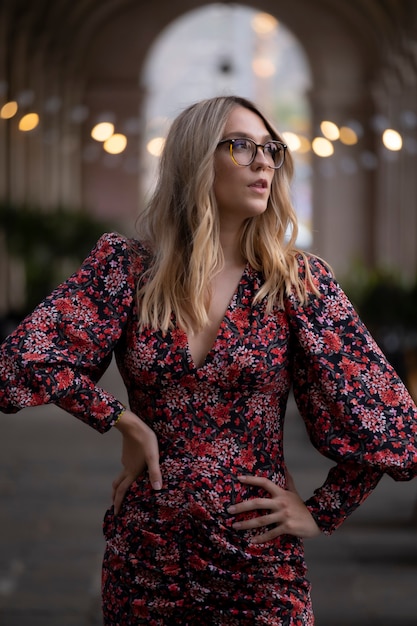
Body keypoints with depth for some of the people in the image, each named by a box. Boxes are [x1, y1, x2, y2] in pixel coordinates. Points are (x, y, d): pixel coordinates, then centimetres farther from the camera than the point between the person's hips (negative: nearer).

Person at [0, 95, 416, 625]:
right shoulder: (127, 267, -1)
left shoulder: (298, 279, -3)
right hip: (145, 553, 1)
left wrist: (321, 513, -2)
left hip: (260, 559, 0)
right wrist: (126, 423, -9)